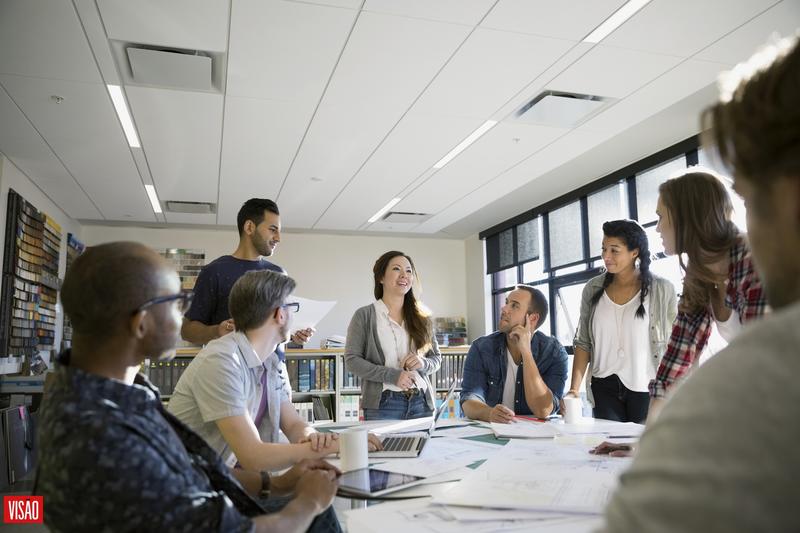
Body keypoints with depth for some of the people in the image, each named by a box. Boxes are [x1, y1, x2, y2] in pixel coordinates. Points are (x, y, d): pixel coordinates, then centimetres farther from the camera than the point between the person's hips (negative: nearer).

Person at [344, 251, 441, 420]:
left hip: (421, 404, 4)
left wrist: (423, 363, -8)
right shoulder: (364, 316, 0)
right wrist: (392, 376, -15)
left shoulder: (422, 318, 10)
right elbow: (352, 359, -6)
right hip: (382, 405, -3)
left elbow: (436, 357, 16)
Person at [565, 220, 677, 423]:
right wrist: (574, 388, -6)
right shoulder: (593, 289, 2)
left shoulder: (662, 290, -5)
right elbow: (583, 342, 4)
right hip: (605, 388, 2)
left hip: (646, 390, -2)